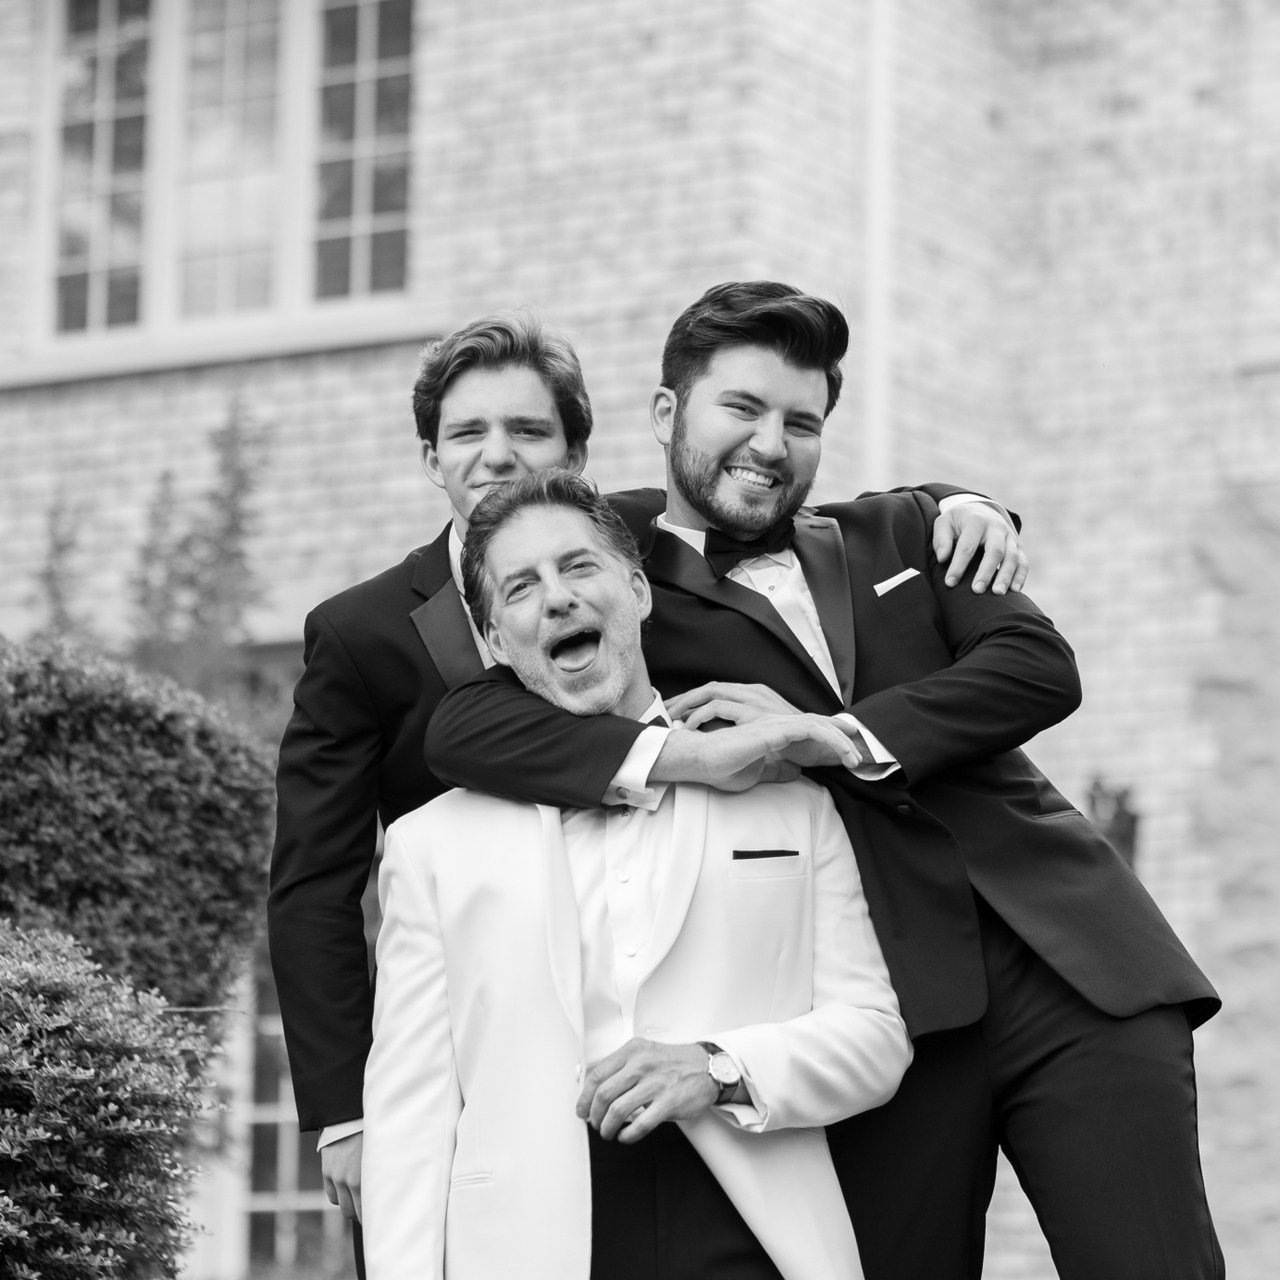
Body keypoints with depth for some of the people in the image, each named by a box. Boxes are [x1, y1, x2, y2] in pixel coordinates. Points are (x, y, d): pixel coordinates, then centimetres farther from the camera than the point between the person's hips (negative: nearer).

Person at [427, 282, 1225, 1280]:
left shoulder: (899, 532, 18)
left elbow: (1042, 666, 3)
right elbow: (463, 729, -8)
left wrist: (835, 737, -10)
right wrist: (681, 754, -21)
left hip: (1073, 966, 2)